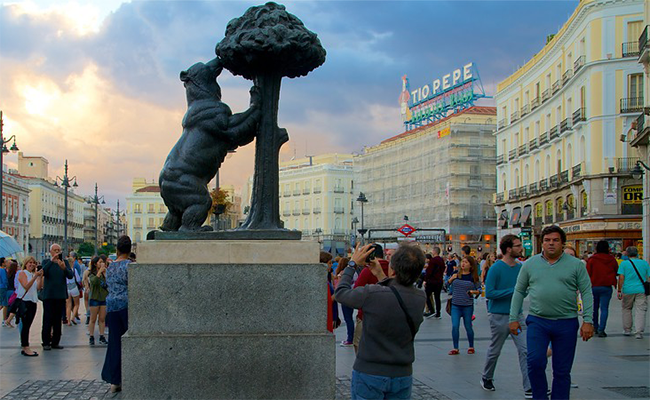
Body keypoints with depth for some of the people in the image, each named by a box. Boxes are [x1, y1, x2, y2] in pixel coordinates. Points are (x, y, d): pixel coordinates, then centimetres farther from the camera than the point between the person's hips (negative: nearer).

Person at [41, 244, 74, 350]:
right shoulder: (46, 262, 4)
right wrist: (51, 261, -27)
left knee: (58, 320, 5)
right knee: (47, 319, -5)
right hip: (48, 295, -2)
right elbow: (43, 272, -16)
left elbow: (71, 275, -6)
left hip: (61, 295, 2)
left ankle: (55, 342, 11)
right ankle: (46, 342, 1)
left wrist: (64, 268, -25)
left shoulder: (65, 262, 8)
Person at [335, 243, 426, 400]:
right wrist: (380, 275, 18)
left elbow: (341, 293, -4)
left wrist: (353, 264, 7)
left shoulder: (372, 294, -22)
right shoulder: (420, 298, -8)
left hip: (369, 374, -4)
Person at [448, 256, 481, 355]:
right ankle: (455, 348, 3)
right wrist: (451, 279, -7)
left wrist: (473, 292, -18)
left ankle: (471, 347, 26)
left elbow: (479, 290, 2)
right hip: (455, 305, 2)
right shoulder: (456, 275, 3)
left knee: (468, 327, 8)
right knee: (455, 326, -7)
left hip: (467, 306, -2)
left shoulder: (473, 277, -3)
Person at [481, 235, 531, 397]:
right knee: (494, 351, 11)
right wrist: (513, 291, -19)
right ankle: (487, 378, 34)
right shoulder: (496, 268, -14)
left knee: (525, 350, -4)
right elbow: (489, 293, -17)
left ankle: (529, 389, -2)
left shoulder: (521, 267, 4)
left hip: (517, 315, 5)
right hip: (499, 316, -5)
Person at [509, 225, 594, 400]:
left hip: (566, 323, 0)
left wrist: (587, 321, -8)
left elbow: (587, 293, 1)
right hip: (537, 322, 0)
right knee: (535, 363, -13)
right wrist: (513, 318, 6)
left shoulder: (575, 265, 2)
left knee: (562, 371, 6)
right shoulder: (530, 264, 6)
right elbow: (519, 291, 11)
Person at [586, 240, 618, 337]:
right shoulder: (612, 259, -1)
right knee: (604, 309, 0)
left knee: (594, 307, 16)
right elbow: (616, 271, 11)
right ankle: (601, 330, -9)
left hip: (594, 287, 0)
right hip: (607, 287, 0)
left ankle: (595, 327, 27)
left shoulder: (592, 260, -6)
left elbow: (588, 274, -4)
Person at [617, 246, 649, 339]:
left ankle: (627, 330, 22)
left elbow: (621, 278, -6)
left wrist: (619, 291, -2)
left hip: (628, 290, 0)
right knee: (640, 311, 0)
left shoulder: (624, 263, -2)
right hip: (641, 291, 0)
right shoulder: (644, 263, 4)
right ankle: (639, 332, -9)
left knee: (627, 309, 17)